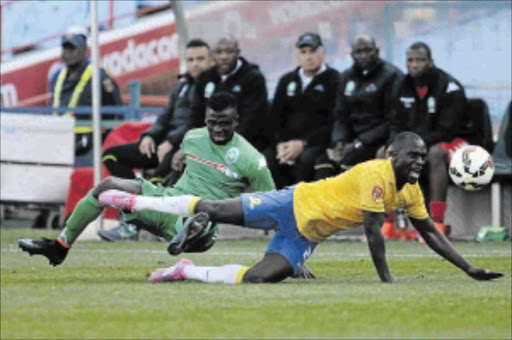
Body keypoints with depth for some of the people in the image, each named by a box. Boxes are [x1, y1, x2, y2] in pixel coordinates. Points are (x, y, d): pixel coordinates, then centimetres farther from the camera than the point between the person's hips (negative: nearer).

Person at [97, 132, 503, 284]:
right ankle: (139, 202, 10)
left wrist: (468, 268, 3)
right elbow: (373, 230, -28)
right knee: (216, 211, -5)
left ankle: (189, 272, 9)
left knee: (259, 277, -7)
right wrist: (386, 279, -28)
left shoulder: (411, 190, 0)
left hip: (306, 237, 7)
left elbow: (430, 232, 9)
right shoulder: (376, 174, -25)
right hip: (296, 205, -7)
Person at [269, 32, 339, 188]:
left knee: (304, 161, -38)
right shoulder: (287, 81, 24)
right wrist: (280, 144, 0)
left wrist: (303, 144, -13)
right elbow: (275, 117, 21)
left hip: (318, 143, -4)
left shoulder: (334, 80, 5)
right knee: (267, 162, -28)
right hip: (287, 144, 4)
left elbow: (334, 124, -4)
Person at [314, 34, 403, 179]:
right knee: (324, 162, -21)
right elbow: (341, 117, 19)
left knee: (350, 161, -33)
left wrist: (358, 144, -15)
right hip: (353, 138, 6)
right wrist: (339, 143, -3)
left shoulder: (392, 76, -5)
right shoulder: (347, 77, 17)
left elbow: (393, 122, -10)